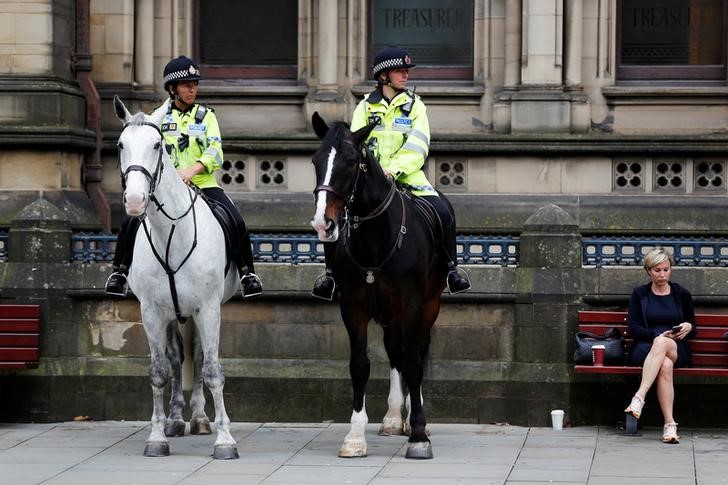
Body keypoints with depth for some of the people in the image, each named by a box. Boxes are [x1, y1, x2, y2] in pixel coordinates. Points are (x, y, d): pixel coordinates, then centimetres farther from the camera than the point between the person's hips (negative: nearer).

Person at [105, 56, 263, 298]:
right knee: (130, 222, -19)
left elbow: (215, 151, -4)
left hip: (203, 184, 0)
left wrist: (192, 169, -22)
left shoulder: (206, 115, 9)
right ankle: (120, 270, 1)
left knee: (237, 222, -22)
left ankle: (247, 272, -3)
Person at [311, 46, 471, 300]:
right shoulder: (365, 107, 9)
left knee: (444, 215, -21)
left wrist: (395, 169, -22)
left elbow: (418, 146, -6)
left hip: (407, 175, 0)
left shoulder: (414, 105, 7)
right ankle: (332, 271, 1)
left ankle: (451, 268, -1)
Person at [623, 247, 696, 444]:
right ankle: (669, 424, -48)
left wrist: (688, 328, -8)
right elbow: (634, 328, 2)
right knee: (665, 365, -38)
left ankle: (639, 398, -51)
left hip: (677, 350, 0)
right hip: (645, 348, 0)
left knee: (662, 344, -38)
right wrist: (658, 335, -15)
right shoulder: (639, 294, 12)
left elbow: (693, 331, 18)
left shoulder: (681, 294, 15)